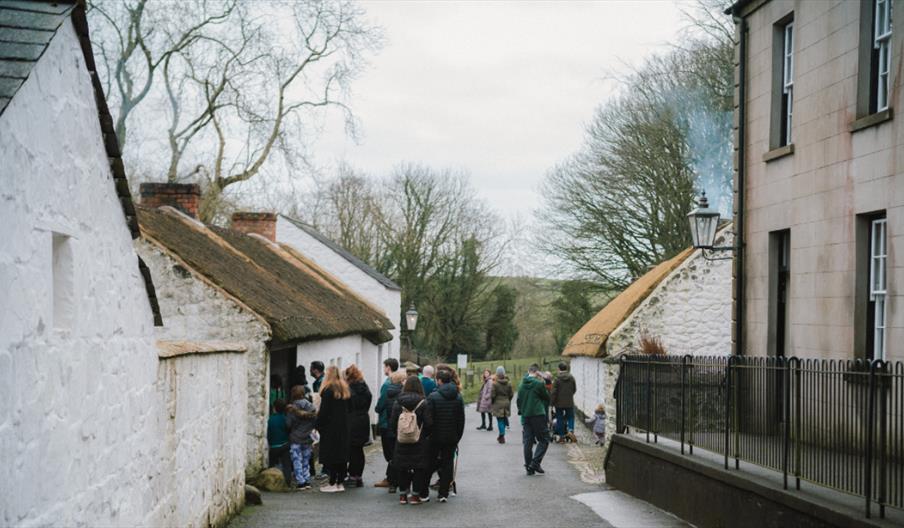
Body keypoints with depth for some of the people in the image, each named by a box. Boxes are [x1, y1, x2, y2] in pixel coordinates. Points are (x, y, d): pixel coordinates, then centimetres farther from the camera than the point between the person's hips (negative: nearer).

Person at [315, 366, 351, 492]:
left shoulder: (328, 389, -12)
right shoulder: (345, 389, 9)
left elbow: (323, 410, -14)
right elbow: (347, 409, 12)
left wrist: (318, 425, -6)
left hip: (330, 427, -7)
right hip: (343, 427, 7)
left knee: (331, 455, -3)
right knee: (342, 453, 8)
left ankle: (332, 484, -4)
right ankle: (340, 483, 11)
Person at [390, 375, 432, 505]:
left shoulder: (398, 402, -2)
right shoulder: (423, 403, -9)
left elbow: (392, 423, 0)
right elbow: (428, 423, -11)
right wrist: (425, 435, 6)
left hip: (401, 443, 2)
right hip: (419, 443, -2)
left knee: (401, 468, 11)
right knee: (419, 468, 6)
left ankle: (402, 494, 14)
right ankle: (415, 495, 6)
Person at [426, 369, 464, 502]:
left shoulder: (433, 397, -12)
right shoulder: (458, 397, 1)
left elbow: (428, 419, -13)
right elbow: (461, 420, 5)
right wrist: (458, 437, 12)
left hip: (435, 437, -3)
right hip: (452, 438, 3)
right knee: (447, 464, 9)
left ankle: (423, 493, 10)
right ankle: (444, 494, 8)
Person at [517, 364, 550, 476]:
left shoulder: (522, 385, 6)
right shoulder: (539, 384, -10)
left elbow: (519, 400, 12)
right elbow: (547, 397, 3)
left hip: (525, 416, 6)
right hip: (538, 415, -6)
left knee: (528, 441, 9)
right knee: (544, 440, 4)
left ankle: (528, 467, 9)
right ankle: (535, 463, -8)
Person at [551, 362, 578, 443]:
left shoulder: (557, 379, -11)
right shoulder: (571, 378, 0)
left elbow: (554, 392, -12)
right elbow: (574, 389, 10)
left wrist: (552, 403, -4)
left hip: (559, 403, -2)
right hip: (569, 403, 2)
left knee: (560, 419, 7)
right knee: (570, 417, 14)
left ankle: (561, 436, 9)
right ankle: (571, 430, -12)